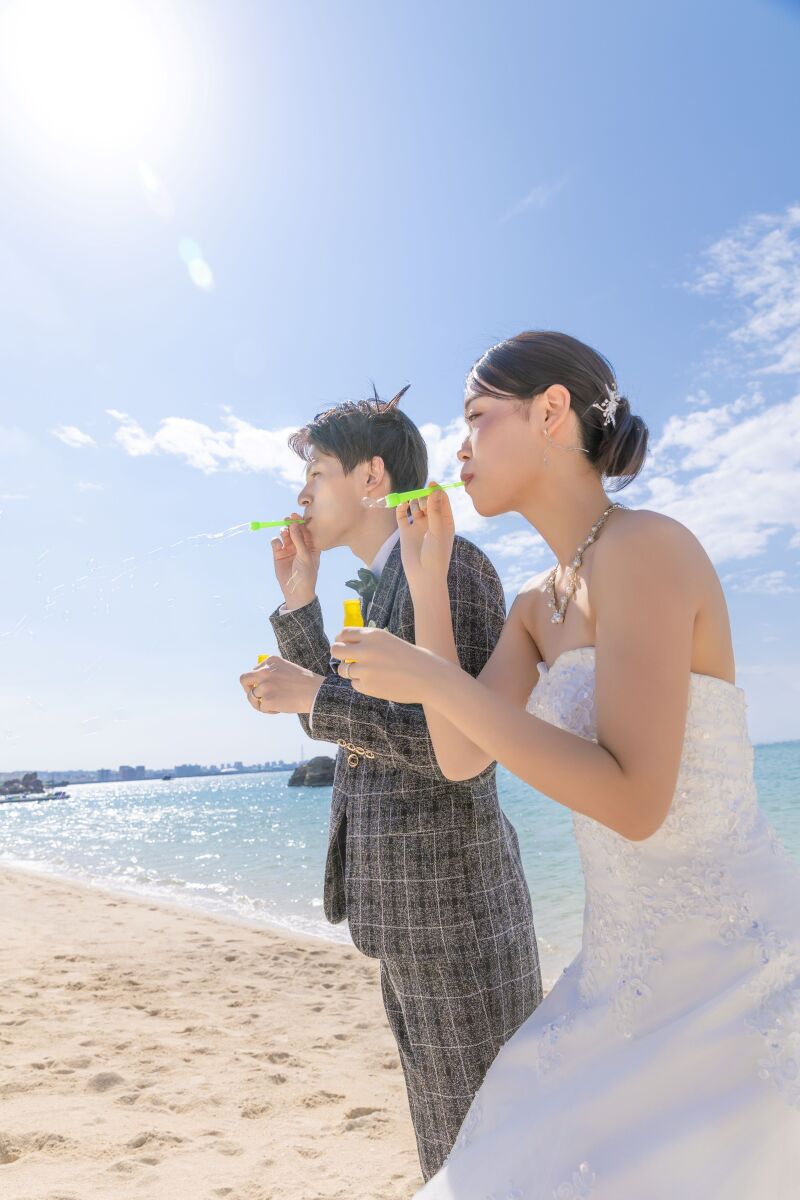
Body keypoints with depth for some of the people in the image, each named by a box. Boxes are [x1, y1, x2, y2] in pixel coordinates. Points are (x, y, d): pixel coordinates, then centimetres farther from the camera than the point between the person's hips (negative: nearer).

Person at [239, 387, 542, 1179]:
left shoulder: (448, 563, -15)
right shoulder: (385, 588, 15)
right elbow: (345, 722, 17)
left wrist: (315, 697, -19)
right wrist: (299, 600, 10)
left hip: (451, 906, -10)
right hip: (410, 905, 10)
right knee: (450, 1143, 23)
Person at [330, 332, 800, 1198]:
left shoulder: (644, 546, -19)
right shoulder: (538, 606, 8)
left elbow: (634, 801, -25)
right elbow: (461, 758, 3)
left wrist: (431, 678, -22)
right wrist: (425, 578, 2)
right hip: (638, 966, 8)